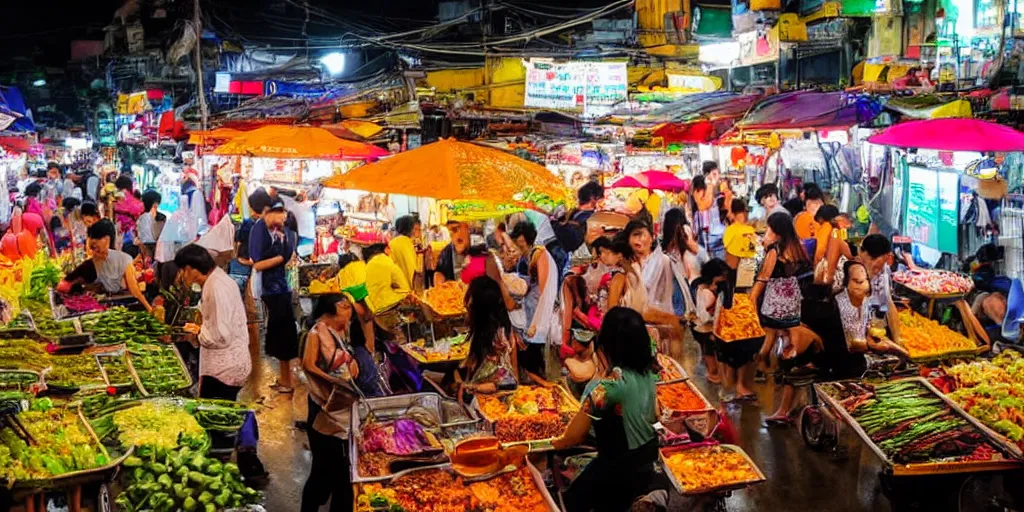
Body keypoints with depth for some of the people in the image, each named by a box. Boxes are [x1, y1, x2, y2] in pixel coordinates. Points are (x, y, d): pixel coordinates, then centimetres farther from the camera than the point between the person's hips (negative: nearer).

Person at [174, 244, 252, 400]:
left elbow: (221, 337, -21)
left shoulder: (216, 288, -20)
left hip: (224, 370, -9)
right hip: (227, 365, 9)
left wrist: (198, 335, -5)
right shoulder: (219, 279, 10)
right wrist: (201, 329, 8)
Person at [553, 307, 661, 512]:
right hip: (647, 454, 8)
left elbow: (575, 435, -22)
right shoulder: (647, 373, -6)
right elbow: (655, 416, 10)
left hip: (620, 463, -8)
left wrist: (559, 441, -4)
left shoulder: (611, 384, -28)